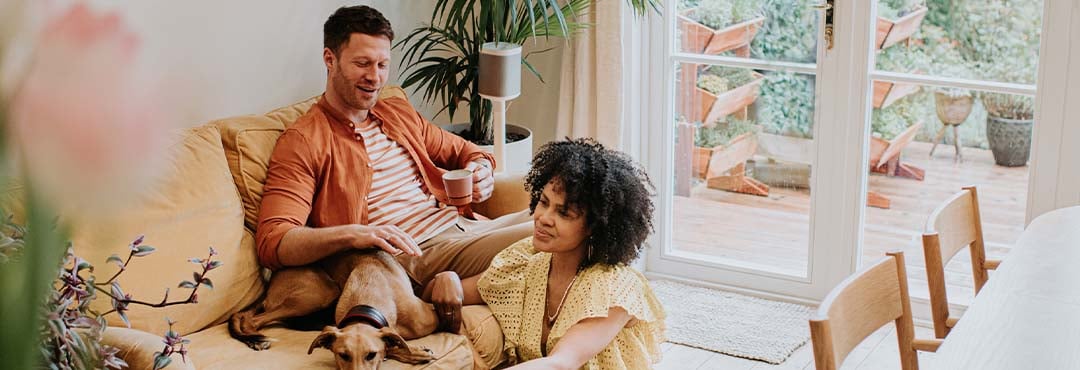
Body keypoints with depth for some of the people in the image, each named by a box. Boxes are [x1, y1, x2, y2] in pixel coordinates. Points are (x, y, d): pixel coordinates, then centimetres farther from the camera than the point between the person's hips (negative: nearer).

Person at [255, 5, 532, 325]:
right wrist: (352, 234, -32)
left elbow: (462, 151, 33)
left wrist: (481, 169, 6)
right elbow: (272, 244, -14)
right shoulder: (303, 142, -4)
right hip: (417, 256, -8)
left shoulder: (400, 112, 20)